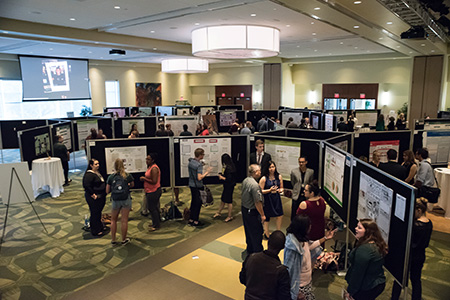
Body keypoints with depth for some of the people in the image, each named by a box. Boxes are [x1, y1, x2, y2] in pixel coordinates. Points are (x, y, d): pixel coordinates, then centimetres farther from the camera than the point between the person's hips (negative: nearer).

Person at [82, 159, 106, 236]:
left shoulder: (97, 172, 11)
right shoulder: (89, 175, -19)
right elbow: (87, 186, -25)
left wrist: (104, 194, 18)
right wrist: (93, 195, -22)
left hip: (101, 196, 10)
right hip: (94, 198, -10)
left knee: (99, 212, 21)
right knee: (95, 213, 0)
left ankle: (100, 227, 36)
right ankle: (95, 231, 11)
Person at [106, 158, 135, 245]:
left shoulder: (111, 177, -5)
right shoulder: (128, 176, -7)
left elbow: (107, 191, 0)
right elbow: (132, 185, 12)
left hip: (115, 201, 1)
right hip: (126, 200, -1)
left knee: (113, 220, 17)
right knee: (124, 220, 7)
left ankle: (113, 240, 21)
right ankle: (124, 240, 18)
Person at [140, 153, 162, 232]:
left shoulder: (154, 168, -20)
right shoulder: (150, 167, 13)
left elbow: (154, 181, -25)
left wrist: (144, 179, -16)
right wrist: (144, 178, 10)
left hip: (153, 191, -10)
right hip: (150, 191, 10)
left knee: (152, 208, -3)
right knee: (154, 208, 17)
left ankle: (156, 225, 7)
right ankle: (156, 224, 28)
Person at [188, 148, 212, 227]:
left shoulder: (190, 162, 4)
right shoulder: (199, 165, -22)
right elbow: (199, 178, -26)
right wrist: (207, 172, -14)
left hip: (191, 185, 8)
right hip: (197, 187, -8)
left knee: (193, 202, 17)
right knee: (198, 203, 4)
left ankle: (191, 220, 24)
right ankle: (195, 222, 12)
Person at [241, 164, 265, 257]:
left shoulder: (245, 181, 1)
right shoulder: (255, 185, -27)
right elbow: (257, 202, -26)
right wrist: (262, 215, -15)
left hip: (244, 209, 9)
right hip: (252, 212, -9)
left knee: (248, 231, 22)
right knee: (257, 233, 5)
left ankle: (249, 250, 38)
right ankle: (258, 252, 17)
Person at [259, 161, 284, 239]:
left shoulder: (279, 176, 2)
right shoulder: (264, 178, -11)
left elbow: (281, 188, 13)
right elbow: (260, 191, -9)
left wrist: (280, 190, -10)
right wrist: (270, 190, -22)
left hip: (276, 198, 4)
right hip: (267, 200, -3)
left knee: (279, 216, 3)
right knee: (266, 217, 8)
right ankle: (267, 234, 26)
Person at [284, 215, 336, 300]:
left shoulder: (302, 239, -7)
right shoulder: (293, 248, -33)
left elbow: (310, 246, 15)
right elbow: (290, 270, -27)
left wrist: (325, 238, 14)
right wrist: (296, 292, -19)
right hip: (300, 286, -8)